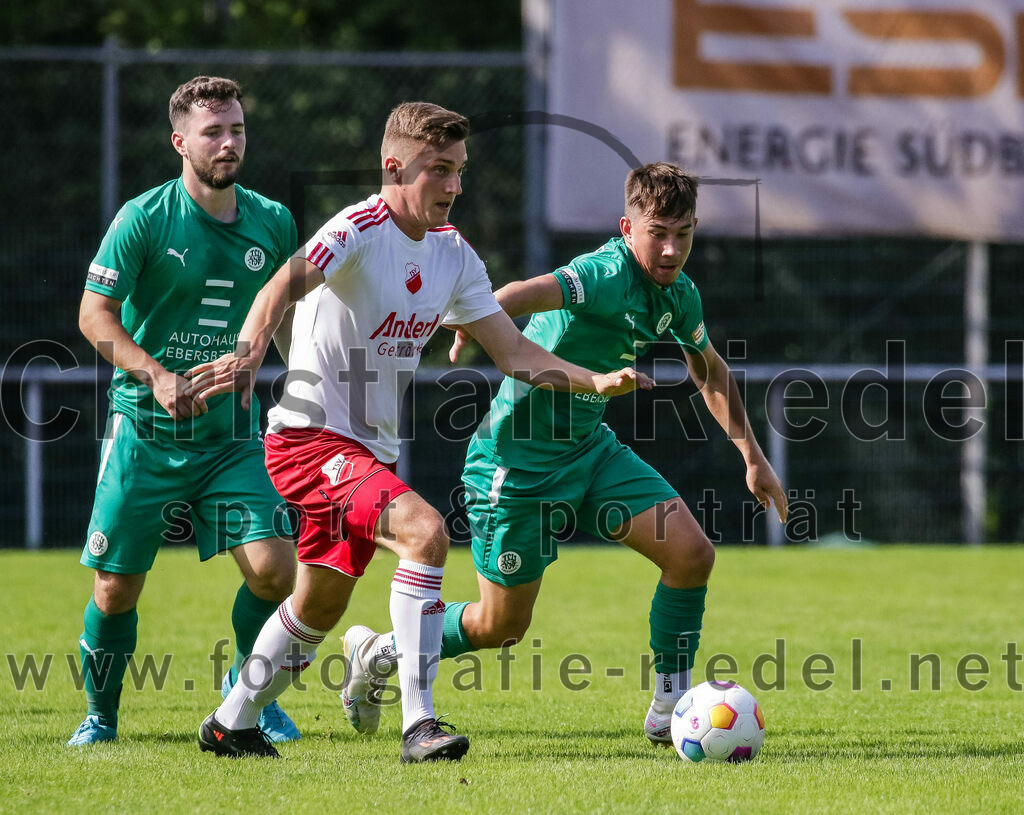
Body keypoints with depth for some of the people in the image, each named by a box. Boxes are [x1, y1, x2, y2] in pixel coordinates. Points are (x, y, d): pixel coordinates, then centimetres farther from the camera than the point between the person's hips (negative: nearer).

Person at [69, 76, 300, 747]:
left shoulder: (273, 223, 4)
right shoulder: (144, 219, -8)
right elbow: (95, 315, -9)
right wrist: (156, 374, -22)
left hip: (232, 431, 2)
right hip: (145, 432, -2)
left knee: (273, 567, -12)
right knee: (117, 586, 1)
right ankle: (100, 716, 23)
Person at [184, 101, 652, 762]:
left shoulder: (454, 255, 7)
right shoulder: (359, 230, -17)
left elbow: (515, 354, 9)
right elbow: (287, 285, -35)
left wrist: (597, 382, -6)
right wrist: (250, 354, -54)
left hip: (372, 452, 9)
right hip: (311, 435, -9)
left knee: (320, 607, 20)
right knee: (424, 530, -29)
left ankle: (231, 726, 39)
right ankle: (419, 724, -29)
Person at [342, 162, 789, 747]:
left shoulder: (679, 296, 1)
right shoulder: (610, 276, -26)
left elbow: (711, 371, 22)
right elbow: (516, 298, -45)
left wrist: (753, 456, 19)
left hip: (589, 448, 8)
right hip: (518, 459, -8)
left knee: (692, 552, -8)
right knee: (502, 627, 4)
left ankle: (670, 710, 5)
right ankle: (379, 653, 30)